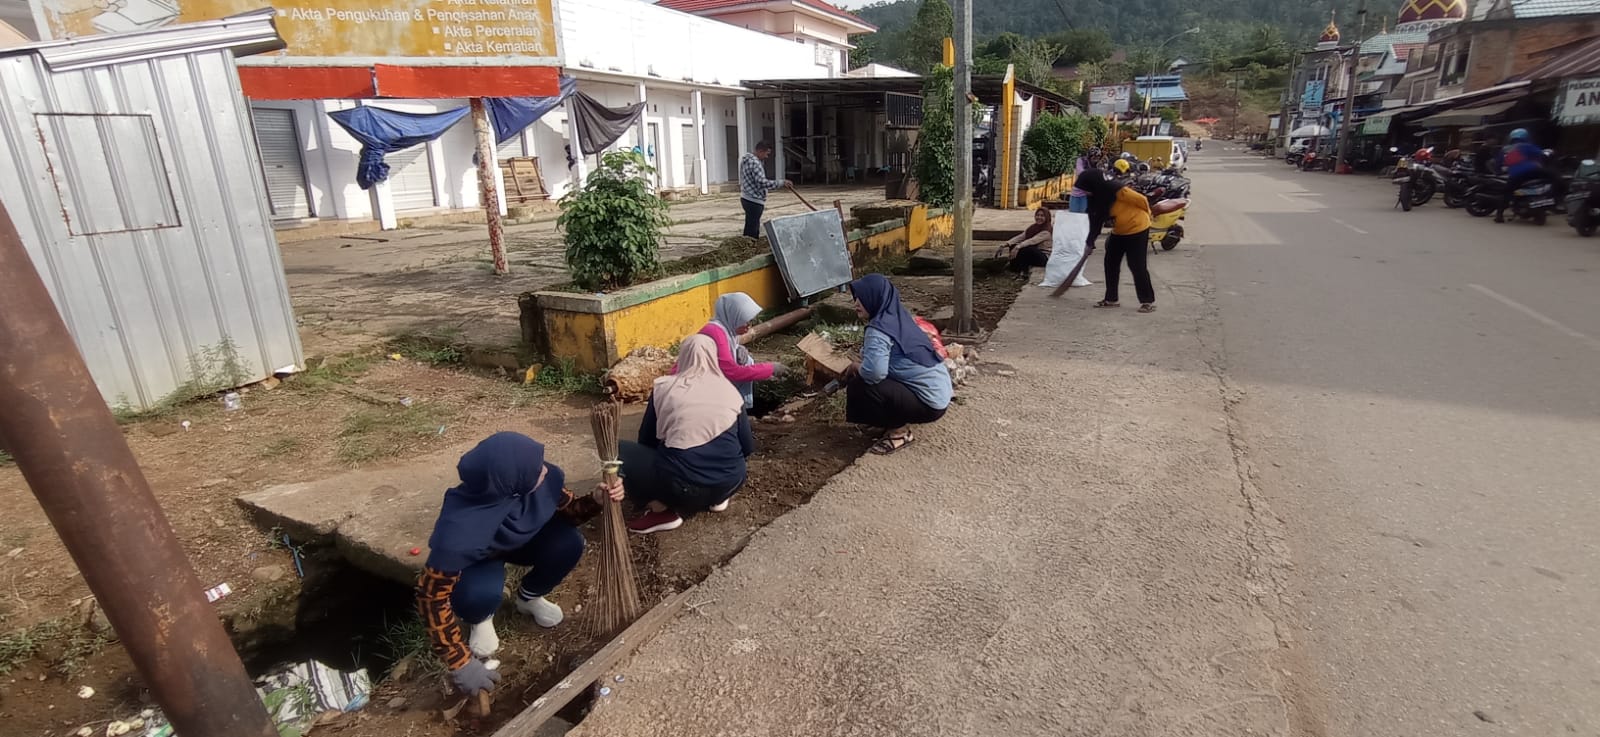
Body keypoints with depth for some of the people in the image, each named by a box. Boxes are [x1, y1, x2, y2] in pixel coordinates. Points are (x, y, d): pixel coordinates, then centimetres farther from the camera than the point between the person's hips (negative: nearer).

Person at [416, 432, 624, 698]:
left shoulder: (544, 479, -30)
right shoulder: (461, 531, -42)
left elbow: (567, 511, -10)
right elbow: (432, 593, -32)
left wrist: (595, 501, -33)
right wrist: (460, 663, -31)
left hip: (519, 543, 4)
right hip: (477, 560, -4)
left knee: (569, 542, -24)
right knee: (481, 594, -36)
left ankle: (529, 597, 8)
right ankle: (480, 619, 4)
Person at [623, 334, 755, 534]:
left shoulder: (664, 387, 3)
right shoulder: (730, 390, 8)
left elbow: (646, 440, 13)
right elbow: (748, 447, 12)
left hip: (683, 486, -4)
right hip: (731, 483, 4)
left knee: (619, 451, 13)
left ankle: (662, 511, 1)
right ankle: (718, 498, 16)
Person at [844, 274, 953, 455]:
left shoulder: (879, 328, -19)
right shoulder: (898, 317, 8)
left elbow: (874, 372, -32)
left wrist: (856, 367, -10)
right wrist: (861, 366, 2)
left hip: (929, 402, -9)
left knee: (858, 387, -13)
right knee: (862, 377, 14)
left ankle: (900, 431, 1)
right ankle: (900, 421, 17)